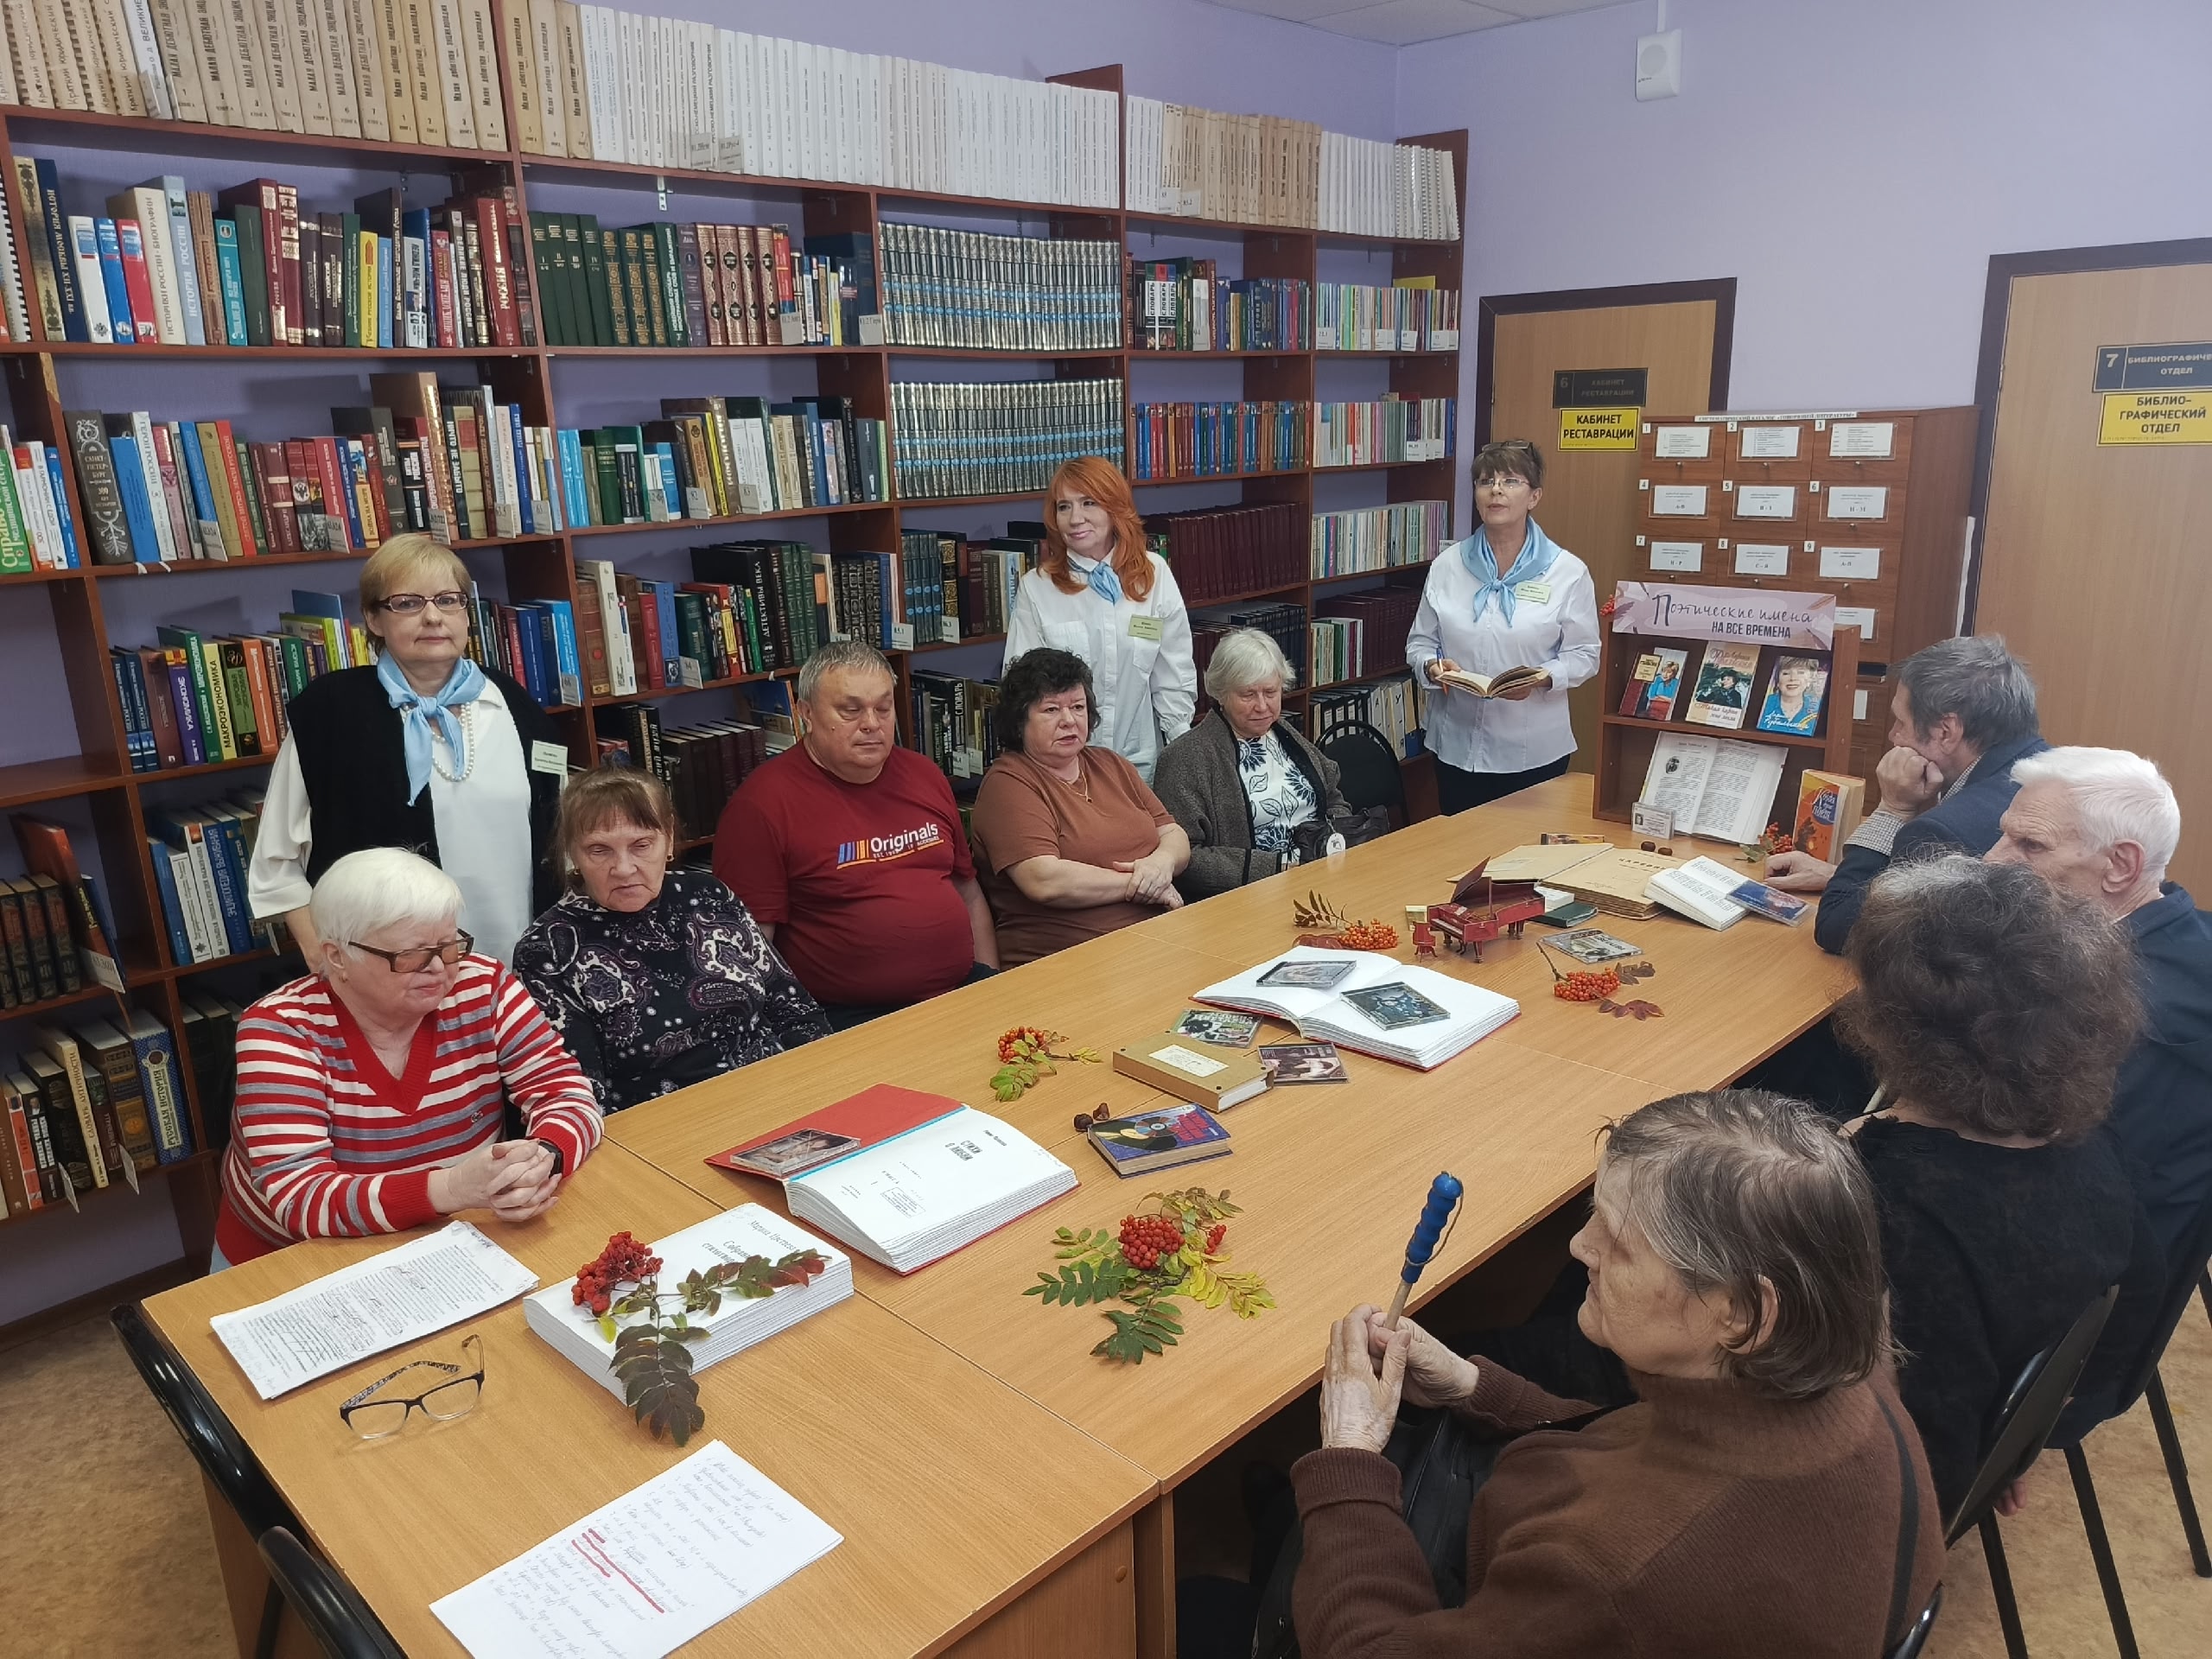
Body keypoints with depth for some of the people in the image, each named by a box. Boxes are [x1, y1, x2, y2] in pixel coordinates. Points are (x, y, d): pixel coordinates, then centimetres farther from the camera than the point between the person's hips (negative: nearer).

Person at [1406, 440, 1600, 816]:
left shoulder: (1568, 572, -3)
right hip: (1457, 745, 2)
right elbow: (1419, 643, 9)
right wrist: (1433, 666, -13)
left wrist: (1541, 679, -20)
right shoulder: (1446, 567, 4)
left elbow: (1583, 653, -2)